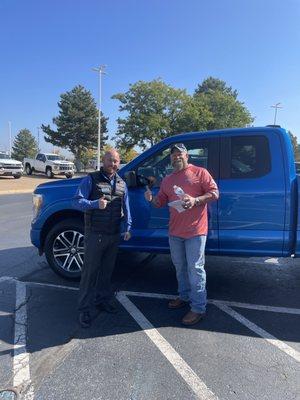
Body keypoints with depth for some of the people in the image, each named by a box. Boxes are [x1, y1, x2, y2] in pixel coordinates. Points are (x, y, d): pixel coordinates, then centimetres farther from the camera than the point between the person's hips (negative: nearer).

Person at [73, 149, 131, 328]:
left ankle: (103, 299, 34)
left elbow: (126, 207, 14)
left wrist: (128, 228, 6)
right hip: (95, 234, -5)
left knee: (107, 269, 16)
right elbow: (77, 201, -11)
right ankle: (84, 309, 12)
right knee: (90, 271, 0)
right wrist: (96, 204, -27)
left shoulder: (122, 183, 11)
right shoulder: (91, 179, -5)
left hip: (114, 234, 5)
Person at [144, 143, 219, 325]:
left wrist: (196, 200, -21)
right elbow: (160, 201, 16)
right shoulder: (167, 180, 15)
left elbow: (214, 192, -7)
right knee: (180, 266, 17)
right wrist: (151, 199, -6)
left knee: (195, 268, -3)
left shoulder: (200, 172, -2)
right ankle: (184, 296, 36)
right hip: (175, 231, 6)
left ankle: (199, 308, 6)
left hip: (195, 230, -6)